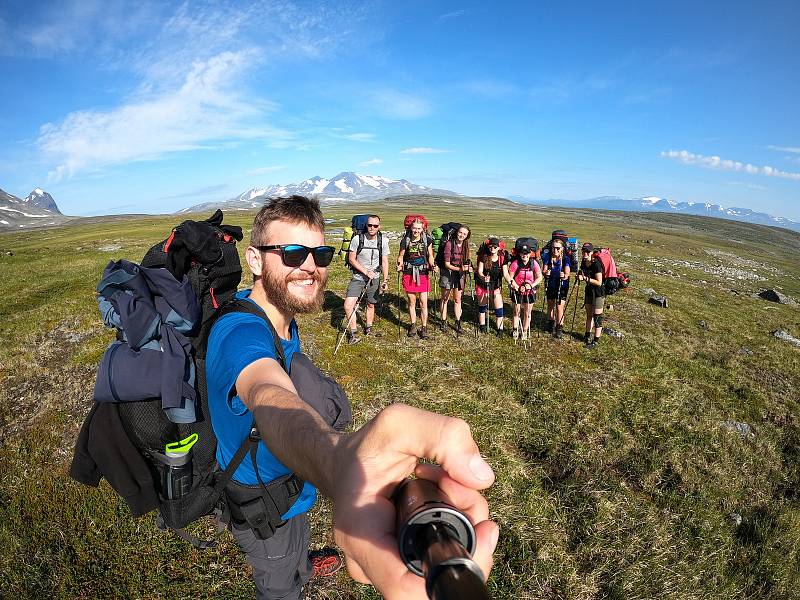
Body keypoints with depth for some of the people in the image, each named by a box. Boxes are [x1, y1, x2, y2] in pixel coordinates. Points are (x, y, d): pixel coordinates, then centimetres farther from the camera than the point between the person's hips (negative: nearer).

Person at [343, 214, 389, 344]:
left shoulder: (383, 241, -5)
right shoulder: (357, 239, -12)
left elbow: (385, 262, -1)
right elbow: (351, 259, -7)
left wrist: (385, 280, -8)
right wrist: (366, 271, -14)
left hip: (375, 277, 2)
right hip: (358, 277, -1)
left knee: (371, 304, 13)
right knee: (348, 304, -13)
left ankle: (368, 327, 38)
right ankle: (352, 332, 4)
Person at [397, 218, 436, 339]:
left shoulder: (427, 240, -2)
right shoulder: (405, 240, -2)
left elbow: (430, 256, 6)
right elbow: (401, 256, 8)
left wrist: (432, 265, -11)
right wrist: (399, 265, -10)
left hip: (423, 274, -1)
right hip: (409, 274, 1)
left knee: (423, 303, 0)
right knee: (412, 302, 11)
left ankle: (424, 328, 12)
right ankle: (413, 325, 26)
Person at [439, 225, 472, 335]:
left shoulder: (466, 246, 0)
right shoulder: (449, 244, -16)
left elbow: (466, 261, 10)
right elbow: (447, 264, -17)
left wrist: (467, 267, -10)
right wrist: (459, 269, -28)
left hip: (460, 275, 4)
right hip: (448, 273, -4)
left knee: (457, 300, 10)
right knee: (445, 299, 9)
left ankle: (458, 323, 17)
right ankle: (444, 322, 19)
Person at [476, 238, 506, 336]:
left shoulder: (502, 258, -7)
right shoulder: (484, 257, -9)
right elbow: (479, 271, -13)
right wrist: (483, 278, -34)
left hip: (496, 286, 0)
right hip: (483, 285, 0)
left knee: (499, 307, -5)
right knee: (482, 305, 15)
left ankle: (500, 329, 5)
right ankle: (482, 325, 33)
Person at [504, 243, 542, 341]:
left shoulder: (534, 263, -7)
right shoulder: (515, 263, -13)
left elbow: (539, 277, -2)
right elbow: (509, 277, -10)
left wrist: (531, 285, -16)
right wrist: (518, 287, -19)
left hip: (530, 292, 2)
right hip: (517, 291, -1)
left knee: (527, 313, 10)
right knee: (516, 312, 11)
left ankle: (524, 331, 24)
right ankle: (515, 330, 27)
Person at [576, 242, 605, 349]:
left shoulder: (596, 264, -22)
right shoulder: (583, 263, 0)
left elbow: (599, 282, -22)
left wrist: (586, 278, -27)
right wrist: (580, 277, -8)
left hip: (598, 293, -7)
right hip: (589, 290, 7)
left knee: (597, 316, 0)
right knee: (589, 314, 18)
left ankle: (596, 340, 8)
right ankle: (587, 334, 32)